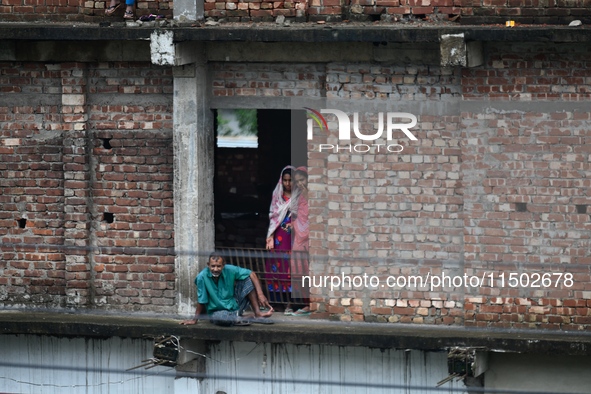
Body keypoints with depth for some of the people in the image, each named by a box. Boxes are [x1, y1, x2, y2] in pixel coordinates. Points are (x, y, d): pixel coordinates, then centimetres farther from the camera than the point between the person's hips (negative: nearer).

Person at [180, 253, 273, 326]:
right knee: (219, 318, -42)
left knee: (247, 279, -11)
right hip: (217, 312, -4)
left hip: (235, 307, 4)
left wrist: (260, 294, -18)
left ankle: (257, 314, -14)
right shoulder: (202, 277, -19)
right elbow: (201, 301, -10)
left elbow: (252, 274, -9)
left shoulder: (230, 270, -12)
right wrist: (195, 320, -4)